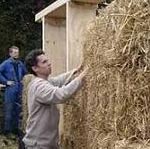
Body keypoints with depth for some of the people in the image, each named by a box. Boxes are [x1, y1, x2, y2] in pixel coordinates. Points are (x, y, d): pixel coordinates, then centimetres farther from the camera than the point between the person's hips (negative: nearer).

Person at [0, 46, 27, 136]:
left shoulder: (20, 64, 8)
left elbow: (25, 73, 24)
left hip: (19, 90, 5)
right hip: (10, 90, -5)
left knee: (18, 110, 13)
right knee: (9, 110, -1)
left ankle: (15, 128, 25)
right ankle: (7, 130, 9)